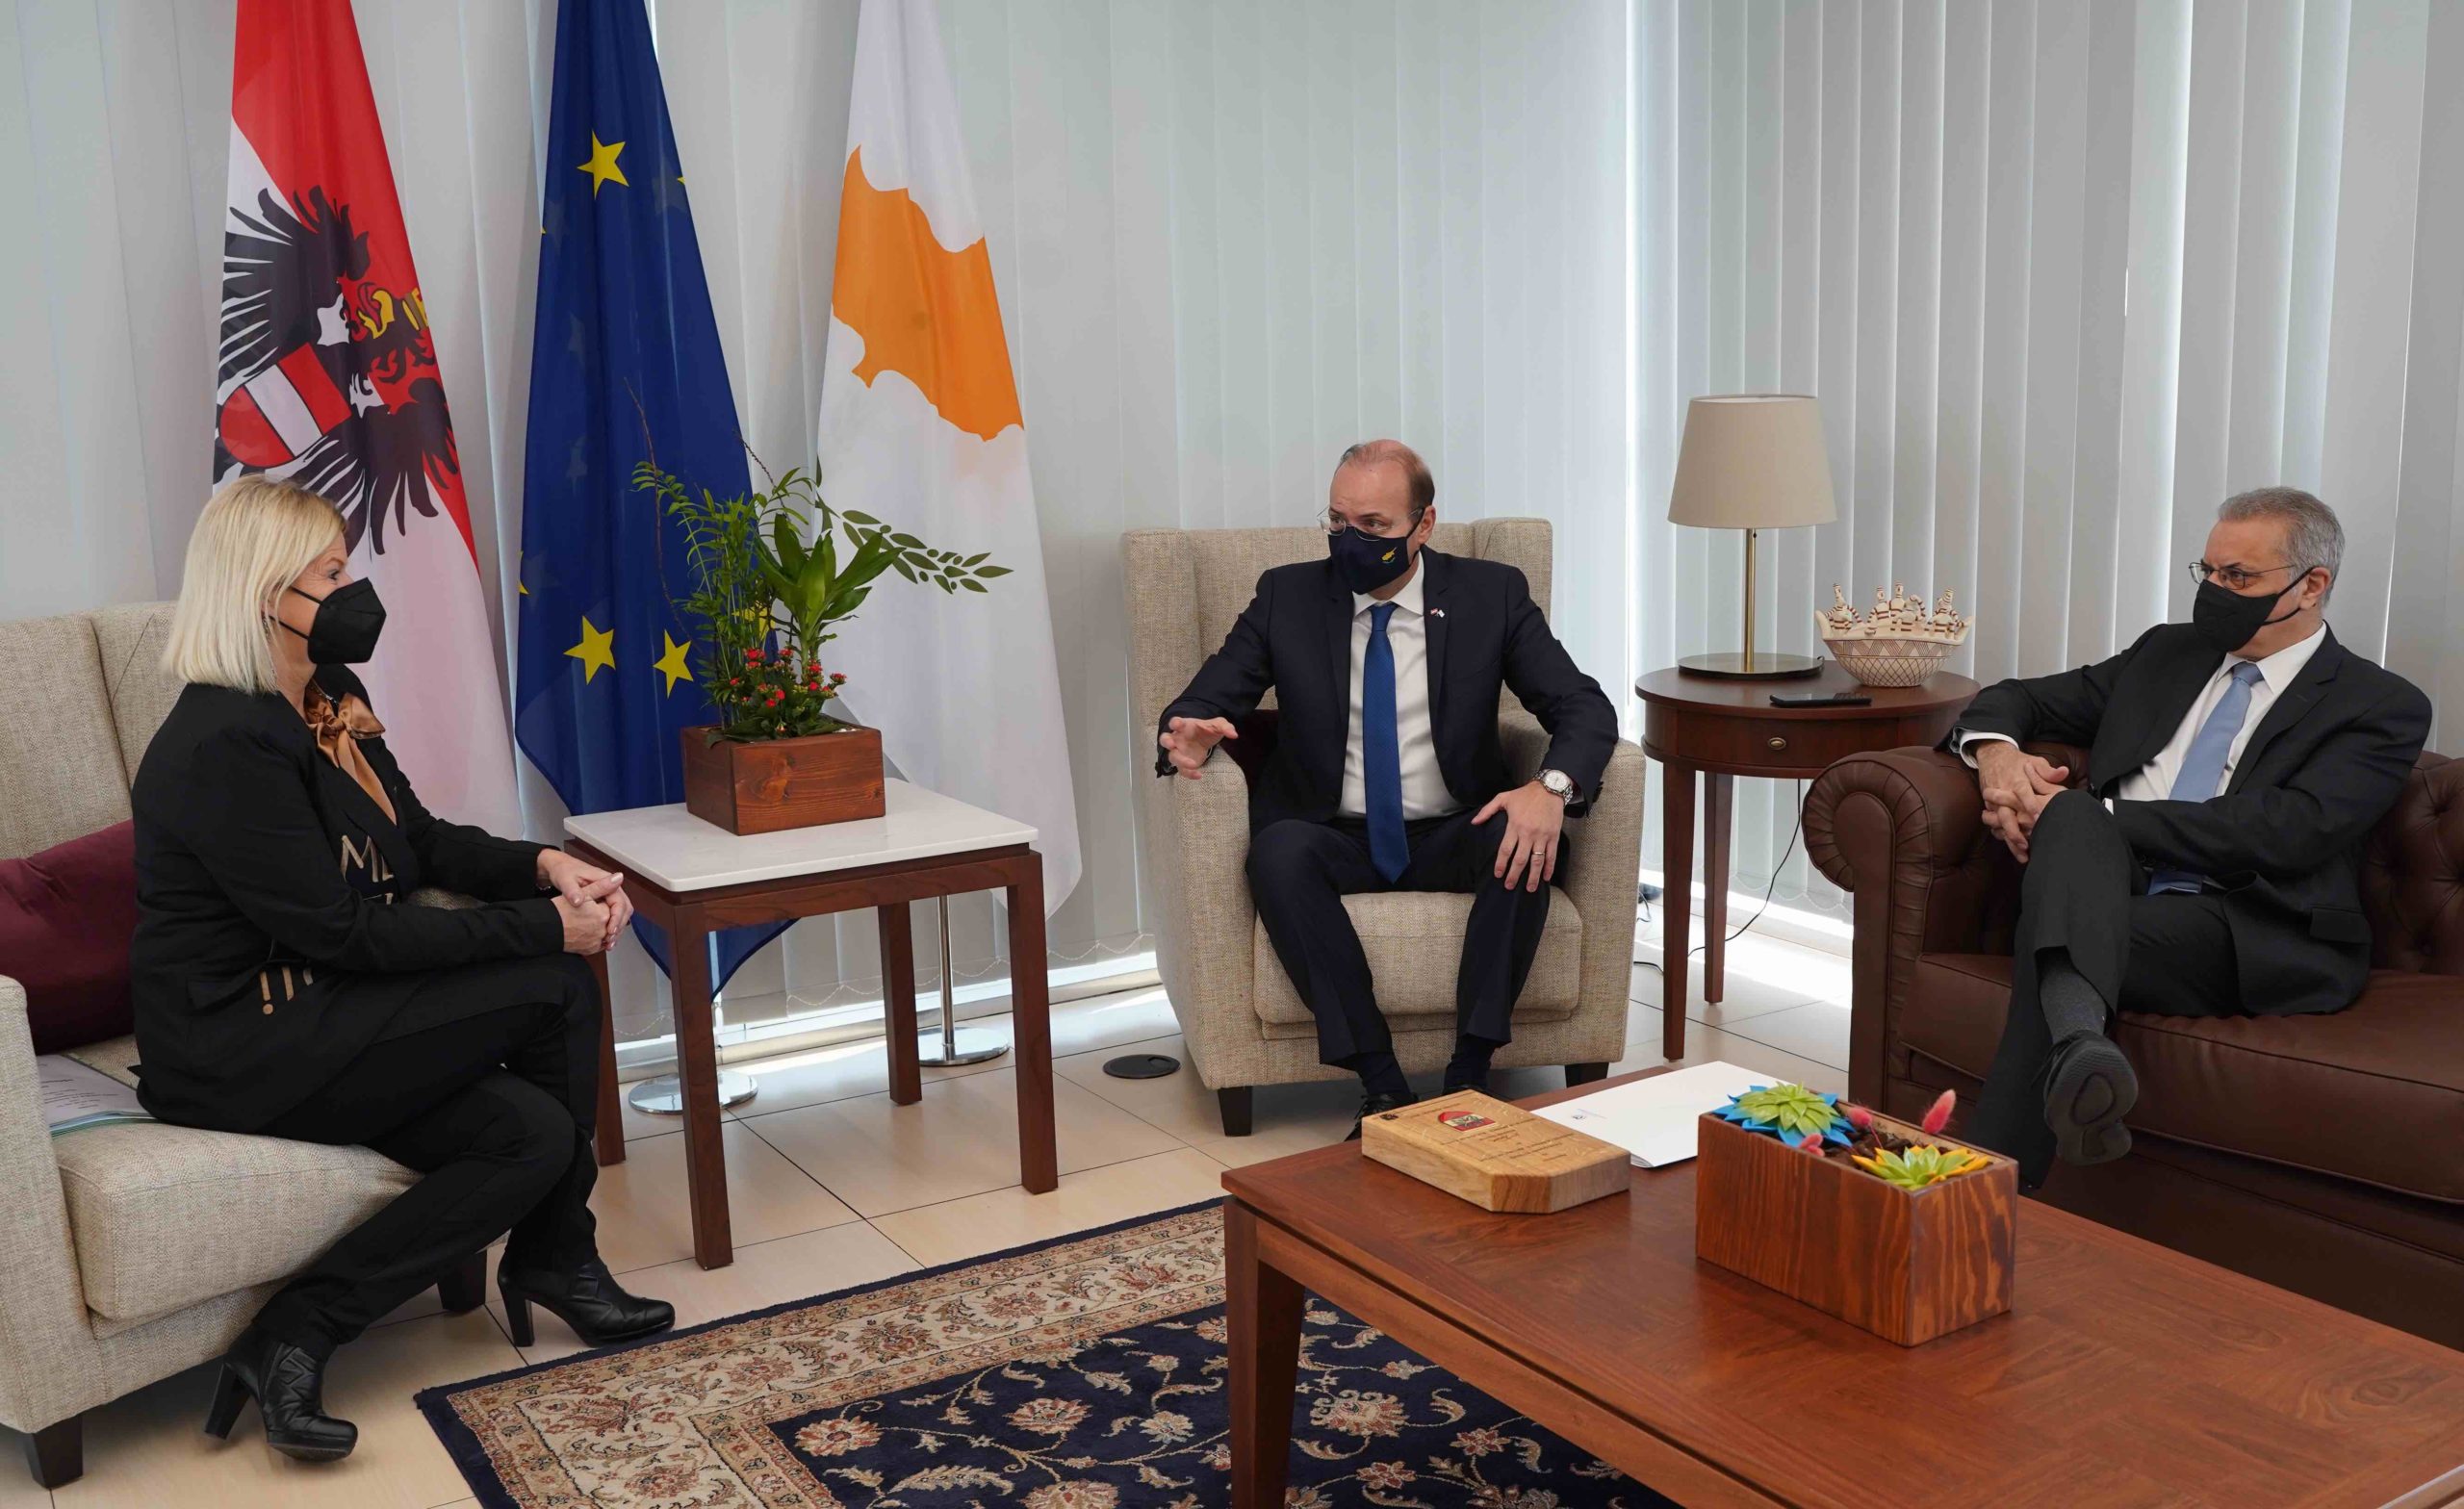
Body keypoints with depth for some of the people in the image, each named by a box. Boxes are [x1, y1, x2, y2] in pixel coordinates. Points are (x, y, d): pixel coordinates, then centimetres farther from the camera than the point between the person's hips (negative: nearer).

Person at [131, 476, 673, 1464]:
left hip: (314, 1012, 9)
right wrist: (544, 928, -19)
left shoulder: (330, 702, 7)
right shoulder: (222, 745, -22)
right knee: (553, 992, -15)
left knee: (533, 1132, -11)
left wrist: (546, 866, -4)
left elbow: (423, 842, 15)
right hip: (236, 1050, -9)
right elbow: (345, 934, -23)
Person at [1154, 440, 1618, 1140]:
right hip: (1335, 839, 0)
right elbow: (1201, 702, 1)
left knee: (1529, 839, -32)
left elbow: (1585, 708, -5)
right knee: (1277, 851, -33)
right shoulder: (1287, 596, 2)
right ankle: (1381, 1082, -29)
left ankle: (1469, 1075, -25)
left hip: (1452, 839, 0)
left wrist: (1551, 786, -28)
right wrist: (1190, 735, -26)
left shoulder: (1492, 594, 1)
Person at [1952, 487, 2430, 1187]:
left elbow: (2289, 830, -10)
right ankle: (2079, 1041, -58)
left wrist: (2096, 818, -15)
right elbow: (2018, 699, 27)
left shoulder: (2383, 707, 7)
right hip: (2109, 894, 4)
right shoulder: (2168, 651, 25)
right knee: (2073, 817, -31)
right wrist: (1996, 749, -1)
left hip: (2258, 939, -4)